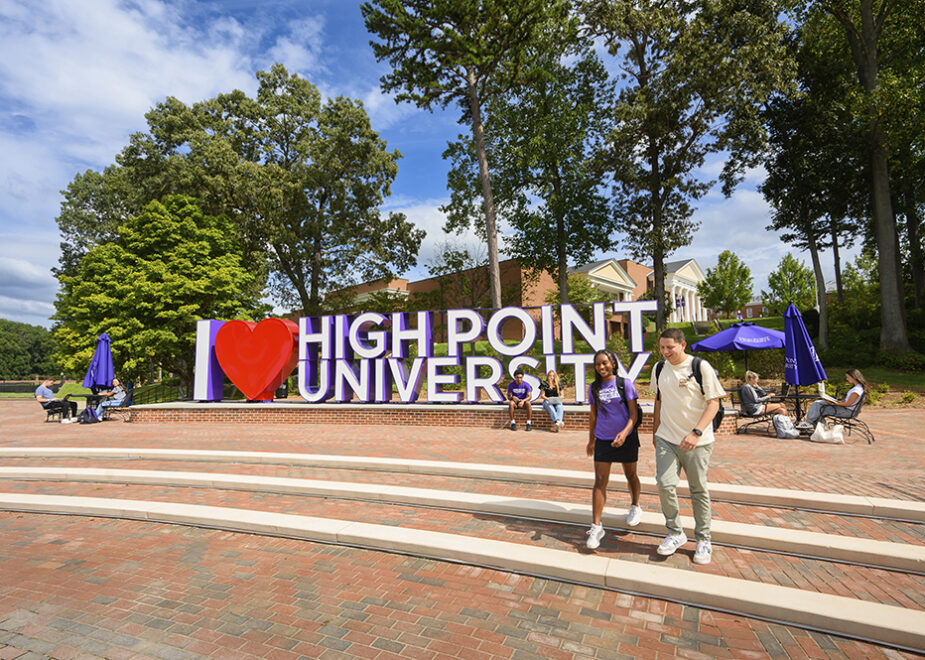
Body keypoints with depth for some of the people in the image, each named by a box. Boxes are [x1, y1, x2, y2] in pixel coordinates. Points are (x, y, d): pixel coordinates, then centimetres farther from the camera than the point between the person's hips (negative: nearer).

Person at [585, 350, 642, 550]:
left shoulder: (625, 383, -7)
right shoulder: (593, 388, 2)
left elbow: (634, 413, -10)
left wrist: (625, 432, -25)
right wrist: (591, 440, 15)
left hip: (626, 438, -2)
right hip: (603, 439, 2)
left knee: (631, 475, 18)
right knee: (600, 481, -3)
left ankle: (635, 507, 46)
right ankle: (596, 527, -1)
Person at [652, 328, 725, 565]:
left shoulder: (700, 367, -9)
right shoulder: (659, 368, 5)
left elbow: (713, 403, -10)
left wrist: (696, 432, -21)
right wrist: (655, 431, 19)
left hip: (697, 441, -3)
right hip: (666, 438, 3)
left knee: (699, 490, 7)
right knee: (665, 485, -6)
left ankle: (703, 540, 25)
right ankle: (675, 533, 16)